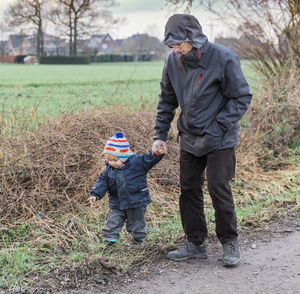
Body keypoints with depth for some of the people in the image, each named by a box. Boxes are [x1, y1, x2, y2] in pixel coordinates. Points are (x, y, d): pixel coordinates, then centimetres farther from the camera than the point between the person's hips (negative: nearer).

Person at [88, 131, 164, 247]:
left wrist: (157, 153, -35)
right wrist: (95, 194, -10)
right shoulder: (109, 169, -2)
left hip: (136, 203, -4)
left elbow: (150, 159, -17)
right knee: (112, 223, 6)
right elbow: (102, 181, 1)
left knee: (136, 224, 13)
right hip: (117, 205, 4)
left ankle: (138, 241, 34)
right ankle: (108, 241, 19)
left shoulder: (136, 162, -16)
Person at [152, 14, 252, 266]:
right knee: (189, 189, 8)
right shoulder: (173, 61, -4)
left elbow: (242, 97, -12)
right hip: (189, 139, 5)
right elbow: (167, 101, 10)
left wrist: (217, 129, -18)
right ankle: (195, 244, 21)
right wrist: (160, 135, 5)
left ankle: (230, 243, 13)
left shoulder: (224, 58, -19)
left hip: (219, 140, -5)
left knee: (219, 188, -5)